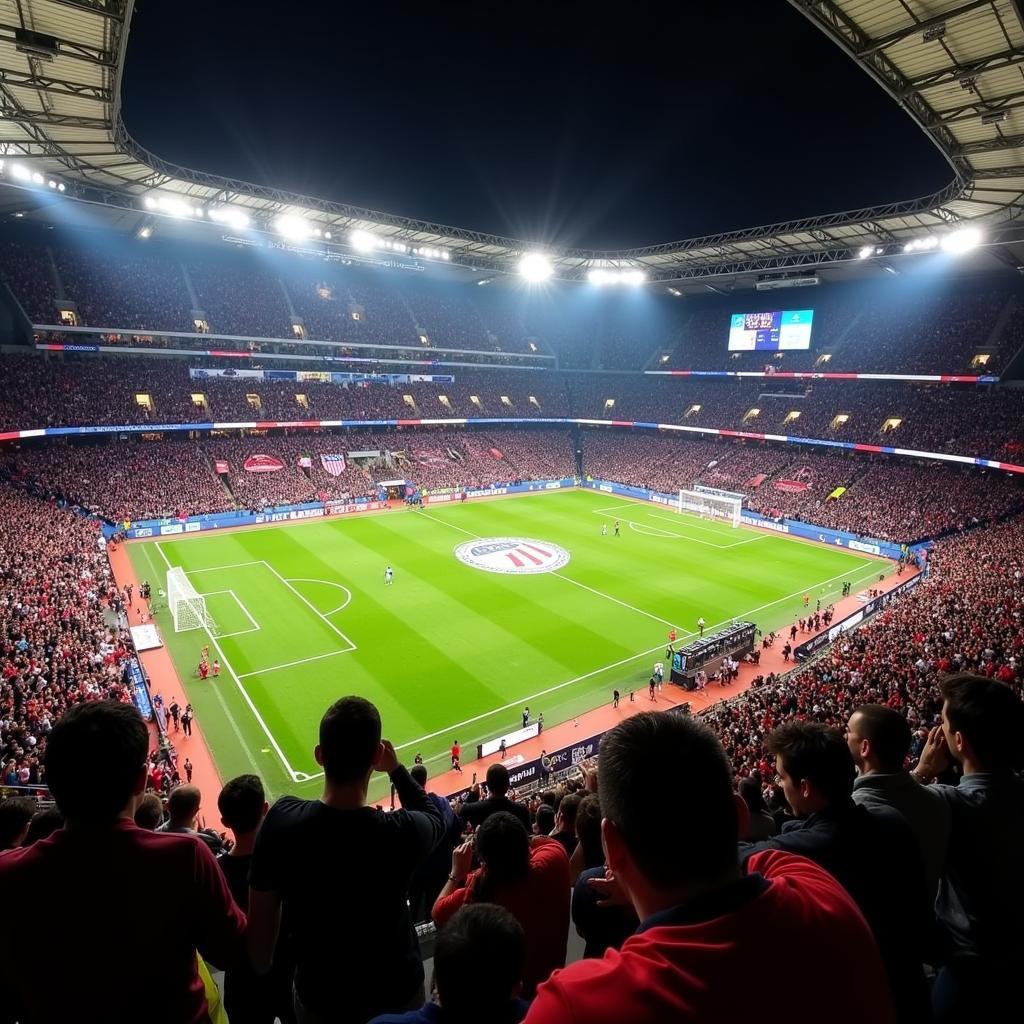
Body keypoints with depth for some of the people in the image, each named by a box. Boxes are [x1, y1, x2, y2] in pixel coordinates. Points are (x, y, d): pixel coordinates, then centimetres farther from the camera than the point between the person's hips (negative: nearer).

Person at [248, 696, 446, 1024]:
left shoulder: (281, 821, -26)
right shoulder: (401, 832, -32)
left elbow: (261, 917, -9)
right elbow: (435, 818, -6)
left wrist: (262, 972, 9)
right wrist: (397, 770, 2)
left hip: (317, 996, 2)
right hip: (395, 995, -1)